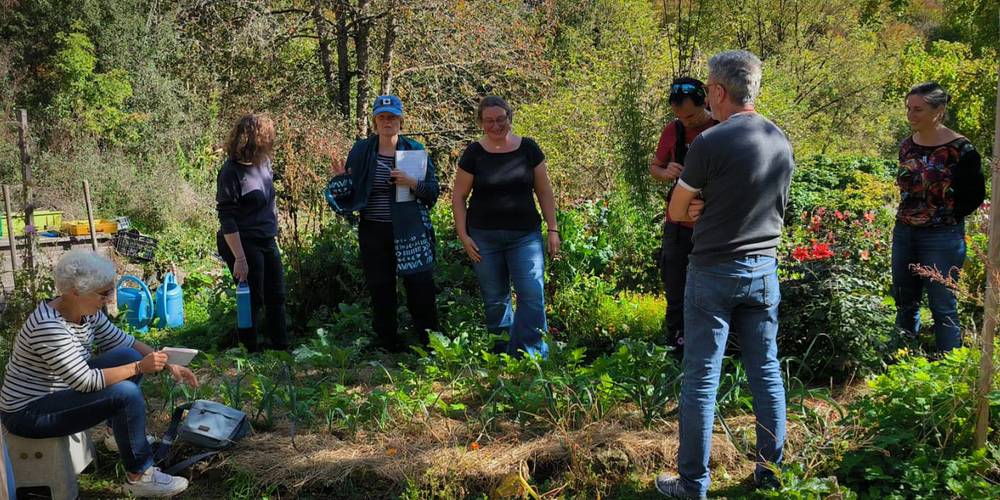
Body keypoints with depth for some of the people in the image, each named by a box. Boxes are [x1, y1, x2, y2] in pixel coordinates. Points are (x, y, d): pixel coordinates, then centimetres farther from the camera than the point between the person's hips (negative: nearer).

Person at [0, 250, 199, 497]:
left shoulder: (86, 312, -3)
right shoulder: (49, 327, -30)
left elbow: (125, 342, 5)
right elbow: (85, 382, -29)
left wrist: (169, 365, -5)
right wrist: (139, 368, -24)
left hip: (62, 390, 9)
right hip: (28, 412, -9)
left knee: (128, 356, -1)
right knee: (127, 394, -23)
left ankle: (130, 435, 17)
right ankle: (139, 476, -7)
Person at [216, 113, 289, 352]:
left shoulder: (262, 162, 1)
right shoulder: (231, 172, -19)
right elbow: (226, 219, -20)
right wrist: (240, 258, -22)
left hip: (267, 242, 7)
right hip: (243, 243, -7)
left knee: (276, 298, 13)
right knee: (252, 301, 3)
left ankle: (282, 348, 26)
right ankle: (250, 354, 19)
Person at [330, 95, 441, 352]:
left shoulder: (415, 150, 2)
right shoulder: (361, 151, 5)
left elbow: (433, 192, 1)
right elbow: (351, 196, 10)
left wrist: (412, 182, -17)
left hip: (411, 232, -1)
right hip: (374, 233, 1)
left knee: (421, 288, -2)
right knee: (381, 292, 8)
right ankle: (389, 346, 22)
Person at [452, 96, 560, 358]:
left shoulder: (528, 148, 1)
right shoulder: (474, 153, -1)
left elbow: (544, 190, 6)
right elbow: (458, 196, 4)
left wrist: (552, 229, 2)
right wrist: (463, 235, -4)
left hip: (525, 235, 0)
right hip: (484, 238, 0)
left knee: (533, 295, -11)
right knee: (495, 299, 10)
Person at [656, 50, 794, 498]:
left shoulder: (710, 143, -16)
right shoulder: (782, 142, 5)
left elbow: (677, 213, -6)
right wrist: (712, 212, 3)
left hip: (714, 272, -6)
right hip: (764, 268, 6)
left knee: (701, 379, 2)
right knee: (766, 372, 14)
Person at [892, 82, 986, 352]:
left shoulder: (960, 149, -13)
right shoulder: (907, 146, 4)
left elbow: (975, 195, -6)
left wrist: (947, 217, -7)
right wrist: (907, 217, 8)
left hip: (941, 238, -6)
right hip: (903, 233, 6)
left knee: (943, 307, 1)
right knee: (904, 303, 16)